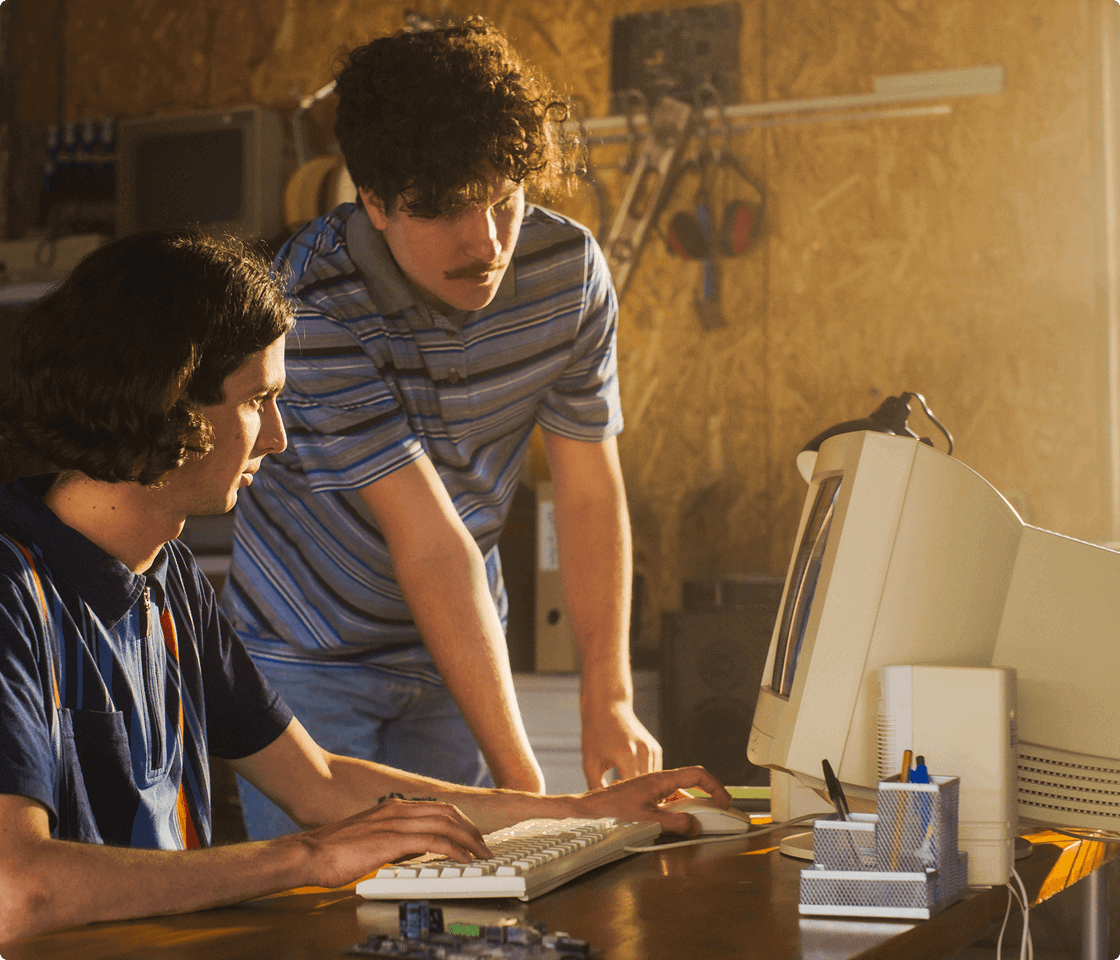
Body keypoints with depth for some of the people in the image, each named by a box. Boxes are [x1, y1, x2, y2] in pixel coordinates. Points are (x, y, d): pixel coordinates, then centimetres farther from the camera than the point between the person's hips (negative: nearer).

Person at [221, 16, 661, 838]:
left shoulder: (569, 269, -13)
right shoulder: (314, 305, -28)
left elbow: (591, 492, -6)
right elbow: (431, 546, -31)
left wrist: (609, 700, -13)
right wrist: (518, 772, -30)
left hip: (460, 645, 4)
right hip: (309, 649, -4)